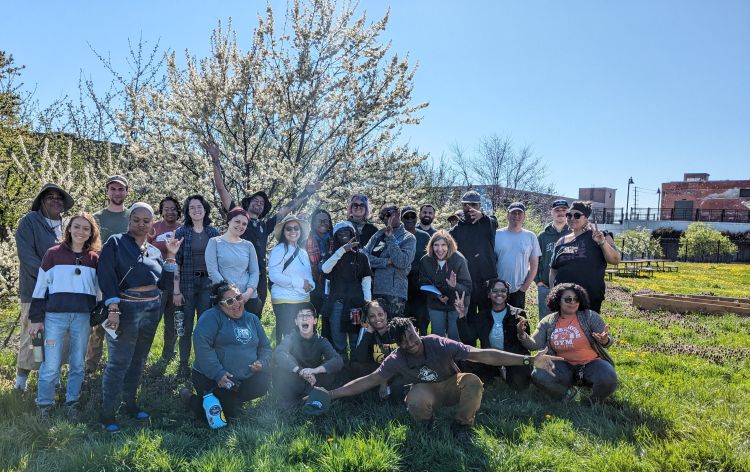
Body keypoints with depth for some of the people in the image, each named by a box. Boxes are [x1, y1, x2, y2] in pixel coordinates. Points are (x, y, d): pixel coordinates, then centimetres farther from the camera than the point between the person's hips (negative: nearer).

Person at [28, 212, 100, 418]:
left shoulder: (94, 259, 7)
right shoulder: (54, 254, 0)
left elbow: (98, 290, 13)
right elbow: (40, 287, 1)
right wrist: (36, 318, -1)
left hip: (83, 317, 3)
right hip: (55, 316, -2)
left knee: (78, 364, 10)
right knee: (51, 366, -1)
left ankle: (72, 404, 24)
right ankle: (44, 406, 17)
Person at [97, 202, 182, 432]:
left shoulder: (154, 251, 13)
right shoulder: (116, 243, -2)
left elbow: (166, 284, 9)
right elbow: (106, 276, -11)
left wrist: (170, 256, 1)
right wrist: (113, 309, -20)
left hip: (152, 309, 6)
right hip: (125, 308, -6)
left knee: (138, 361, 14)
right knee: (118, 363, -5)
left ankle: (130, 404, 27)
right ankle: (107, 414, 5)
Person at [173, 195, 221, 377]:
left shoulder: (213, 232, 6)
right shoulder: (181, 232, -1)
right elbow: (176, 262, -3)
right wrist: (176, 290, -8)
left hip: (208, 283, 2)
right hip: (187, 283, -2)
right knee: (186, 326, 2)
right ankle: (183, 364, 15)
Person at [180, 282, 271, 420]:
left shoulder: (252, 319, 11)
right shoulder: (212, 317, -10)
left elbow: (265, 346, 18)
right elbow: (202, 345, -22)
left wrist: (262, 363, -5)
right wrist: (218, 373, -28)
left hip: (245, 378, 6)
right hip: (210, 378, -6)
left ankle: (231, 399, 9)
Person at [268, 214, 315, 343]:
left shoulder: (303, 252, 15)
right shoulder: (279, 250, -6)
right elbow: (274, 275, -15)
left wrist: (310, 285, -5)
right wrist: (300, 283, -16)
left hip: (303, 300, 7)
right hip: (284, 301, -7)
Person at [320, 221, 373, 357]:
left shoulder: (361, 257, 9)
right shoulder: (333, 256, 14)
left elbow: (366, 281, 2)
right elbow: (325, 269, -8)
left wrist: (368, 303, -12)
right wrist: (342, 250, -17)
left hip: (356, 303, -2)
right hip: (337, 304, 2)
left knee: (357, 343, -1)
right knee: (338, 343, 3)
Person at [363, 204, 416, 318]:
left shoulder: (408, 238, 4)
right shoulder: (378, 235, 15)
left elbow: (402, 262, -12)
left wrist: (390, 238, -11)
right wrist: (386, 262, -8)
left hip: (395, 293, -4)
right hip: (373, 290, 4)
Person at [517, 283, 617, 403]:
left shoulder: (590, 316, -4)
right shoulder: (548, 322, 2)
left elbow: (608, 340, -7)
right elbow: (534, 344, -1)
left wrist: (605, 341, -33)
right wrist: (522, 335, -23)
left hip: (591, 363, -1)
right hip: (565, 366, 2)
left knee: (608, 379, -33)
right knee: (538, 376, -25)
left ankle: (595, 400, 4)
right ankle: (568, 392, 4)